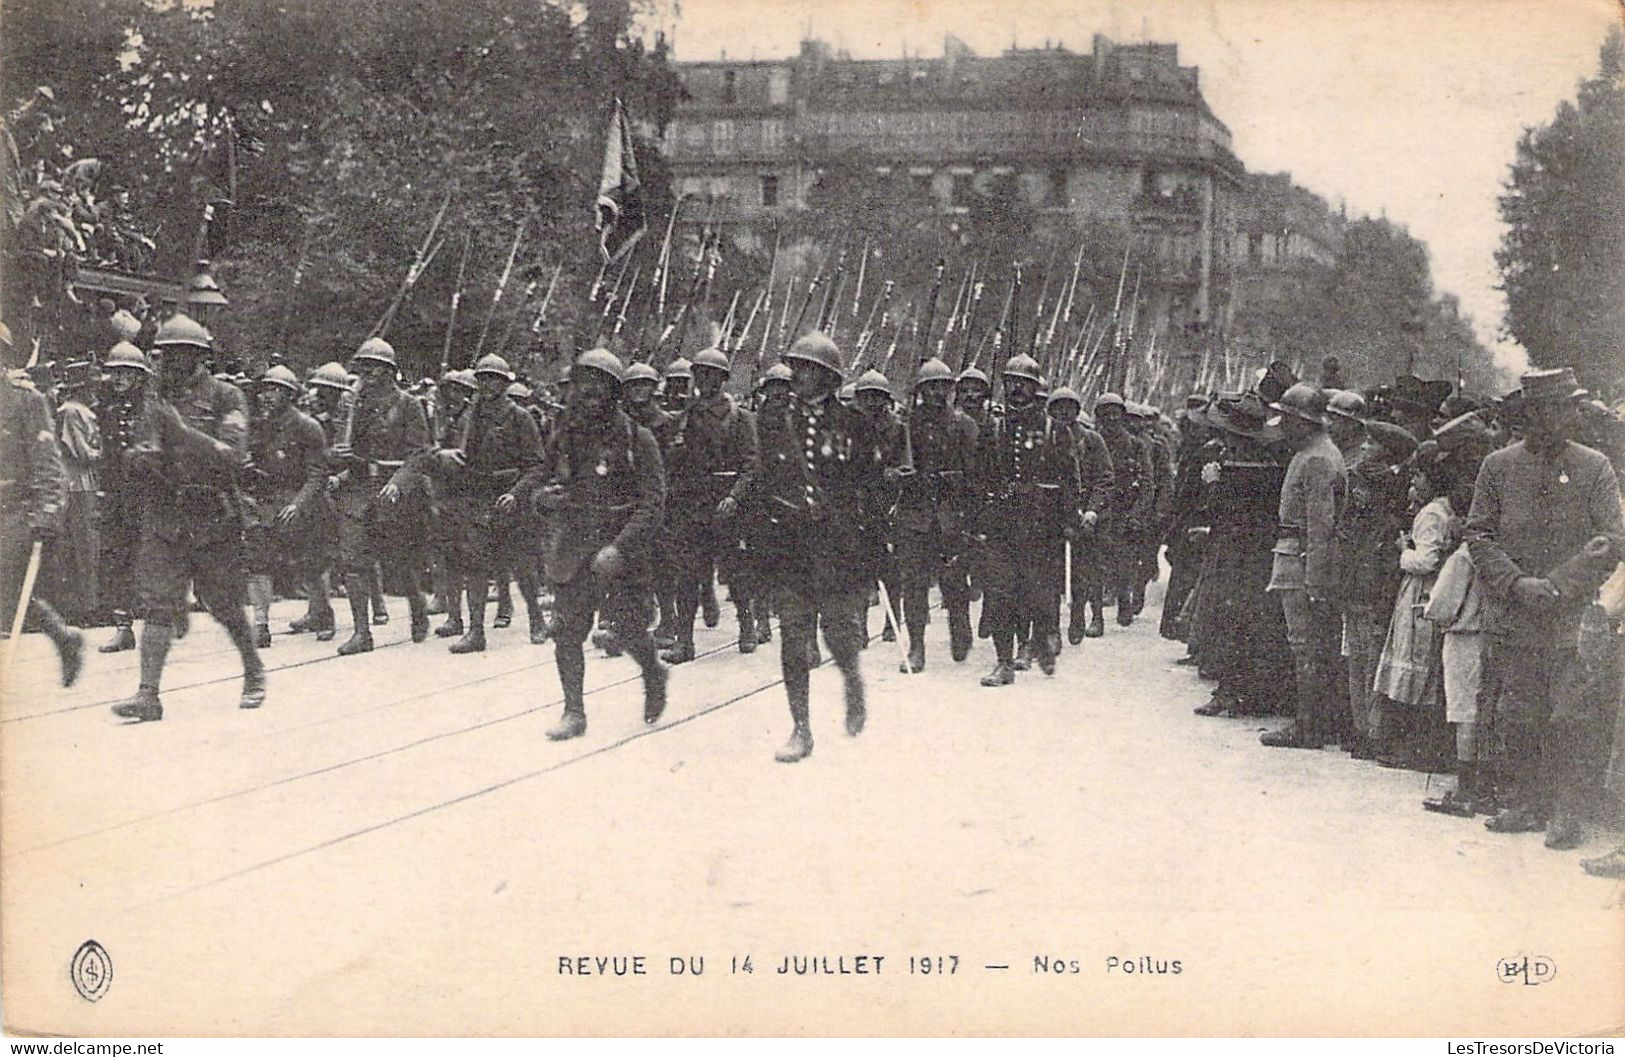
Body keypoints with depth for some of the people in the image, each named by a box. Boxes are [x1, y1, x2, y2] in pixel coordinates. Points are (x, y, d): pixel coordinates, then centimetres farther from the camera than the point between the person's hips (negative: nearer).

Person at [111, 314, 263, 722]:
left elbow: (233, 456, -14)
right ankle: (148, 693, -7)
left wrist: (184, 431, -23)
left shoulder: (225, 398, -2)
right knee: (155, 605, -5)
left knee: (225, 604, 7)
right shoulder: (155, 401, 12)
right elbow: (146, 458, 13)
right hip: (163, 514, 3)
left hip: (214, 517, -3)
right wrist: (139, 458, -11)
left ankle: (254, 673, 28)